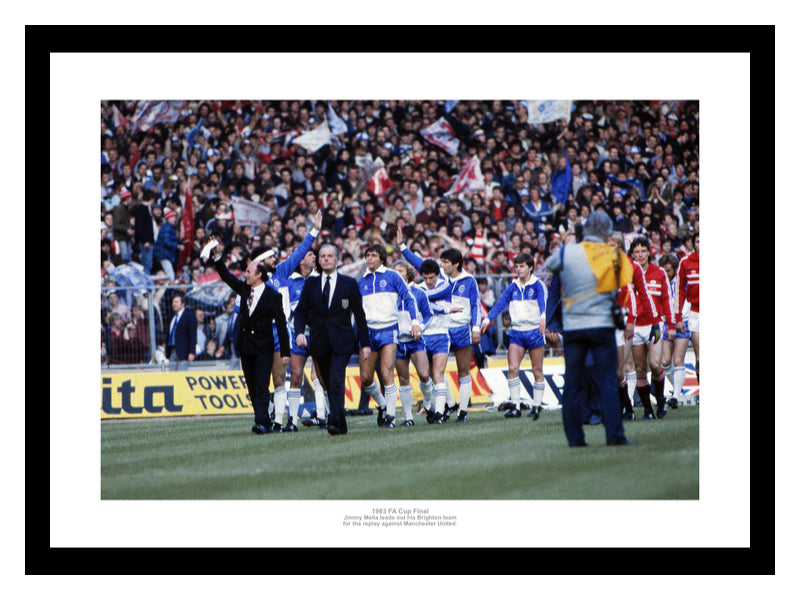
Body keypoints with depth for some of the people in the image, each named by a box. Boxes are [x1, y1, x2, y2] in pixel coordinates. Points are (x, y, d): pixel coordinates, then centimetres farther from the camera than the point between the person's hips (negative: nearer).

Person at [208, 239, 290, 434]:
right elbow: (226, 276, 11)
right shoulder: (244, 289, 8)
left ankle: (261, 423, -19)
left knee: (262, 386, -13)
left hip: (263, 347, -6)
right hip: (245, 345, 6)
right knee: (252, 388, 8)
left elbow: (281, 325, -9)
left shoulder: (272, 296, -9)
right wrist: (217, 257, -4)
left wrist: (285, 352, -11)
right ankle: (265, 423, 14)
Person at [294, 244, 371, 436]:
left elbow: (359, 315, 7)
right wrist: (299, 332, -12)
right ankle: (341, 424, 19)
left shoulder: (349, 283, 6)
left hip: (341, 342, -3)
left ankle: (335, 422, -26)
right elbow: (301, 310, 8)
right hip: (319, 342, 3)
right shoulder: (310, 283, 11)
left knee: (337, 381, -19)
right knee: (328, 384, 7)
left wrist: (364, 344, 4)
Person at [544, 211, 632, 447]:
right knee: (607, 381, 1)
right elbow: (621, 289, 2)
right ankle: (614, 434, -5)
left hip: (572, 327, 1)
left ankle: (574, 436, 5)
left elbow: (548, 266, 14)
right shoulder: (614, 256, -1)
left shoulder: (567, 253, -4)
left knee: (572, 383, 6)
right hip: (602, 325, 0)